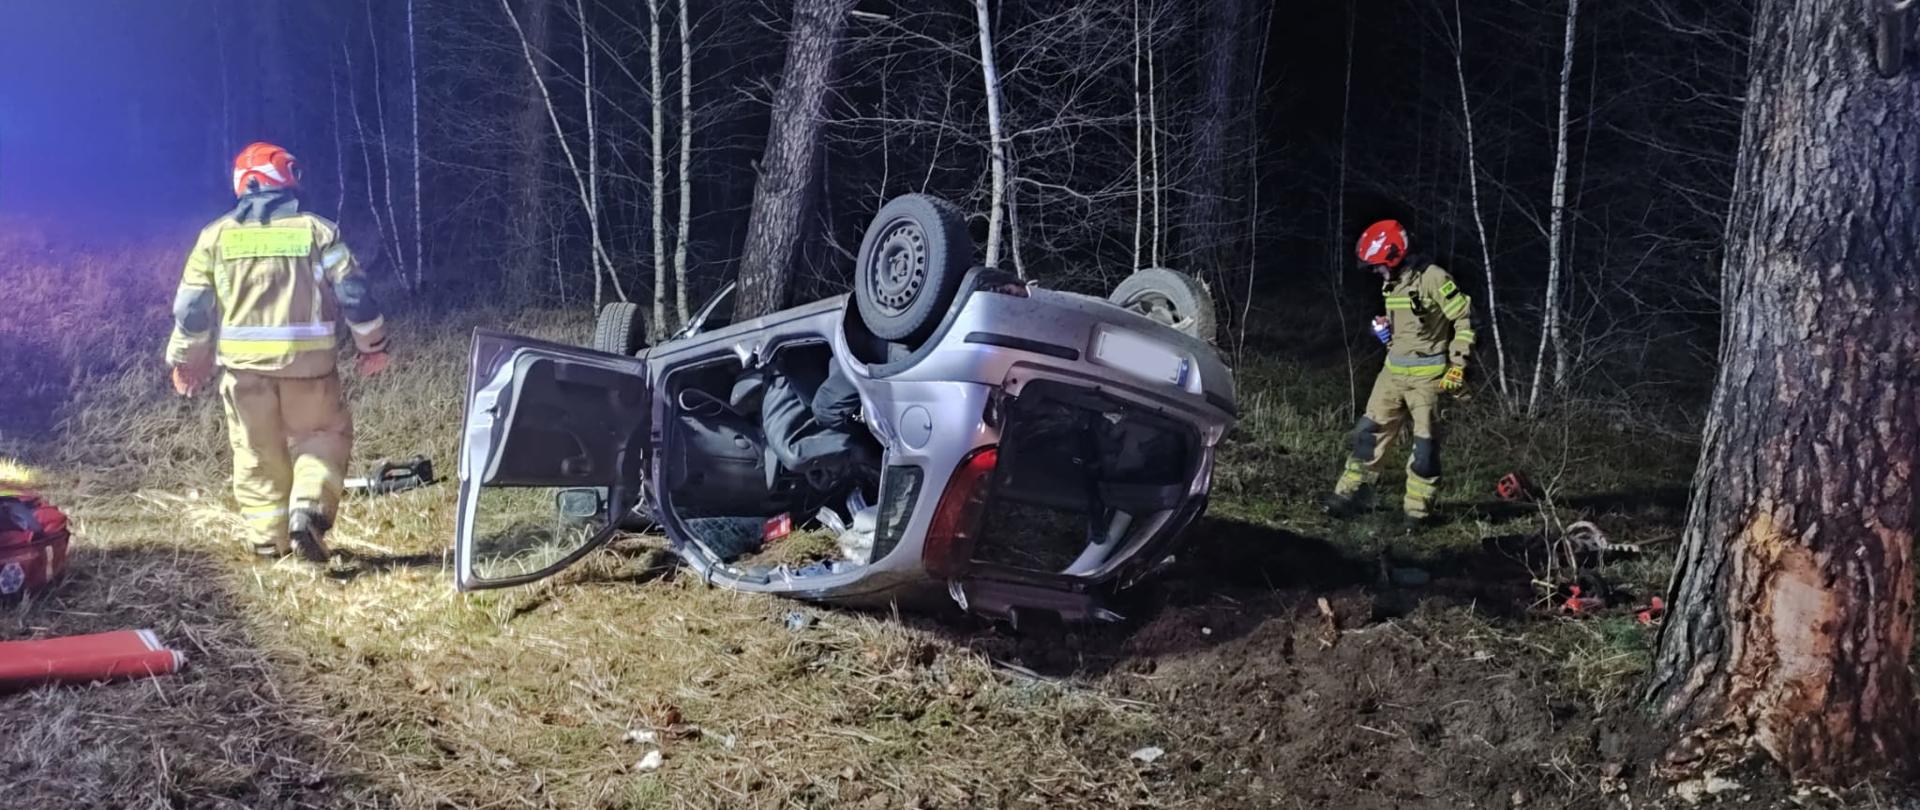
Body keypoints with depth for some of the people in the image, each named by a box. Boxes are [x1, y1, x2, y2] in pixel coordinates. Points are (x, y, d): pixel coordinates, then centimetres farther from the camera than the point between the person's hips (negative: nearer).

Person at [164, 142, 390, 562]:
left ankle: (268, 538, 16)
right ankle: (310, 508, -8)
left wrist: (185, 358, 20)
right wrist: (373, 345, 13)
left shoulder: (216, 236, 5)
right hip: (307, 361, -1)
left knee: (257, 451, 14)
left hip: (244, 363, 2)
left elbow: (191, 307, 6)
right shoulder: (318, 231, 0)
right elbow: (355, 294, 0)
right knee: (324, 434, 14)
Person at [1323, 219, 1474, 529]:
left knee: (1425, 444, 0)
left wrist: (1458, 365, -14)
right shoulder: (1392, 284, 10)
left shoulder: (1432, 278, -15)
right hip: (1394, 372, 8)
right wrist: (1385, 329, 6)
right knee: (1370, 432, 5)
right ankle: (1351, 494, 12)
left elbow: (1465, 319, -13)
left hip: (1427, 375, -8)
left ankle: (1417, 509, 8)